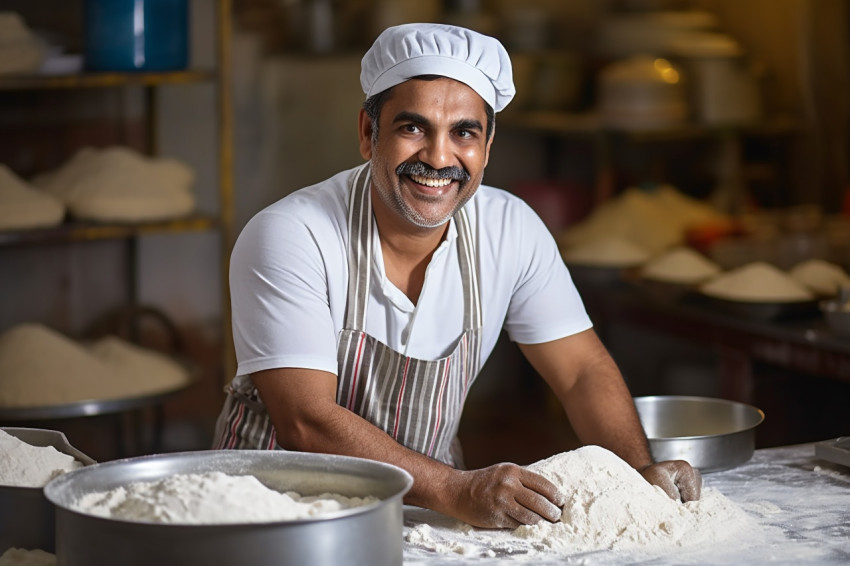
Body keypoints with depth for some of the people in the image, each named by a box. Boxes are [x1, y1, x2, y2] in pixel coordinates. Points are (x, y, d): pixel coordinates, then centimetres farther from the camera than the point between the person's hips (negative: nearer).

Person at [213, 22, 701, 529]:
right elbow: (306, 423, -25)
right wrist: (457, 491, -35)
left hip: (425, 507, 4)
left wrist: (642, 472, -16)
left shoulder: (511, 231, -5)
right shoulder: (290, 239, -19)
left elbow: (584, 371, 2)